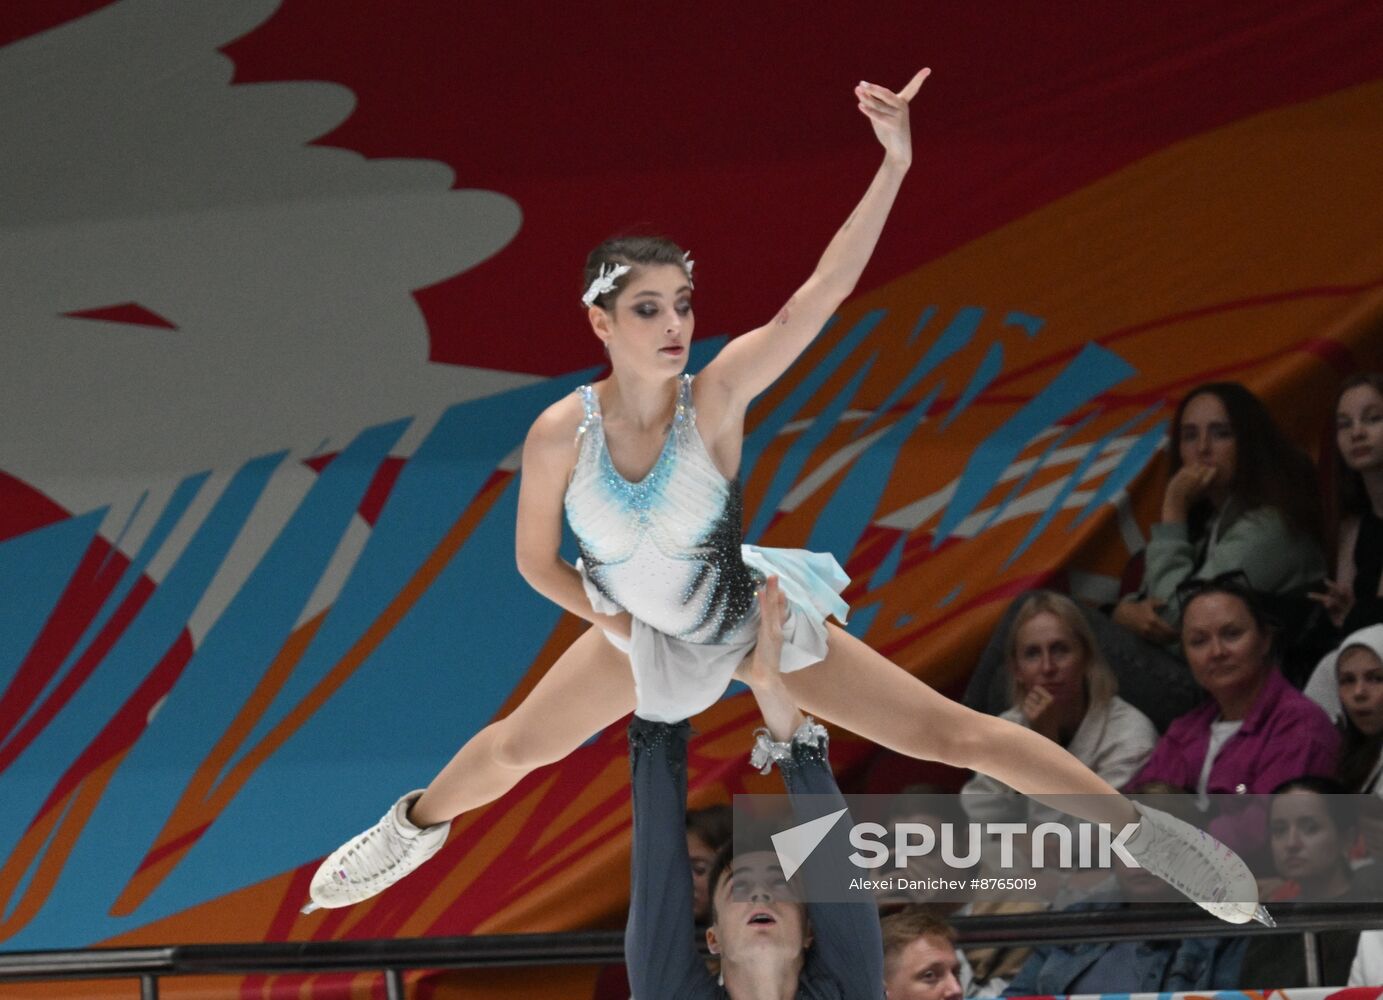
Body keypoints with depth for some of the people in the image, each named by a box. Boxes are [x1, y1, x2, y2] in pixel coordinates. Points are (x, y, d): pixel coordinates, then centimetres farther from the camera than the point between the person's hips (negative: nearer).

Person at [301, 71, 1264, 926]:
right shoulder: (561, 434, -25)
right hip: (643, 631, 2)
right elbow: (538, 561, -8)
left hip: (756, 613, -2)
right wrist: (621, 629, -15)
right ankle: (415, 827, 50)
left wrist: (894, 166, -53)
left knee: (952, 732, -7)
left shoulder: (716, 394, -30)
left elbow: (817, 298, -43)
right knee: (512, 748, 16)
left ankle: (1146, 834, 1)